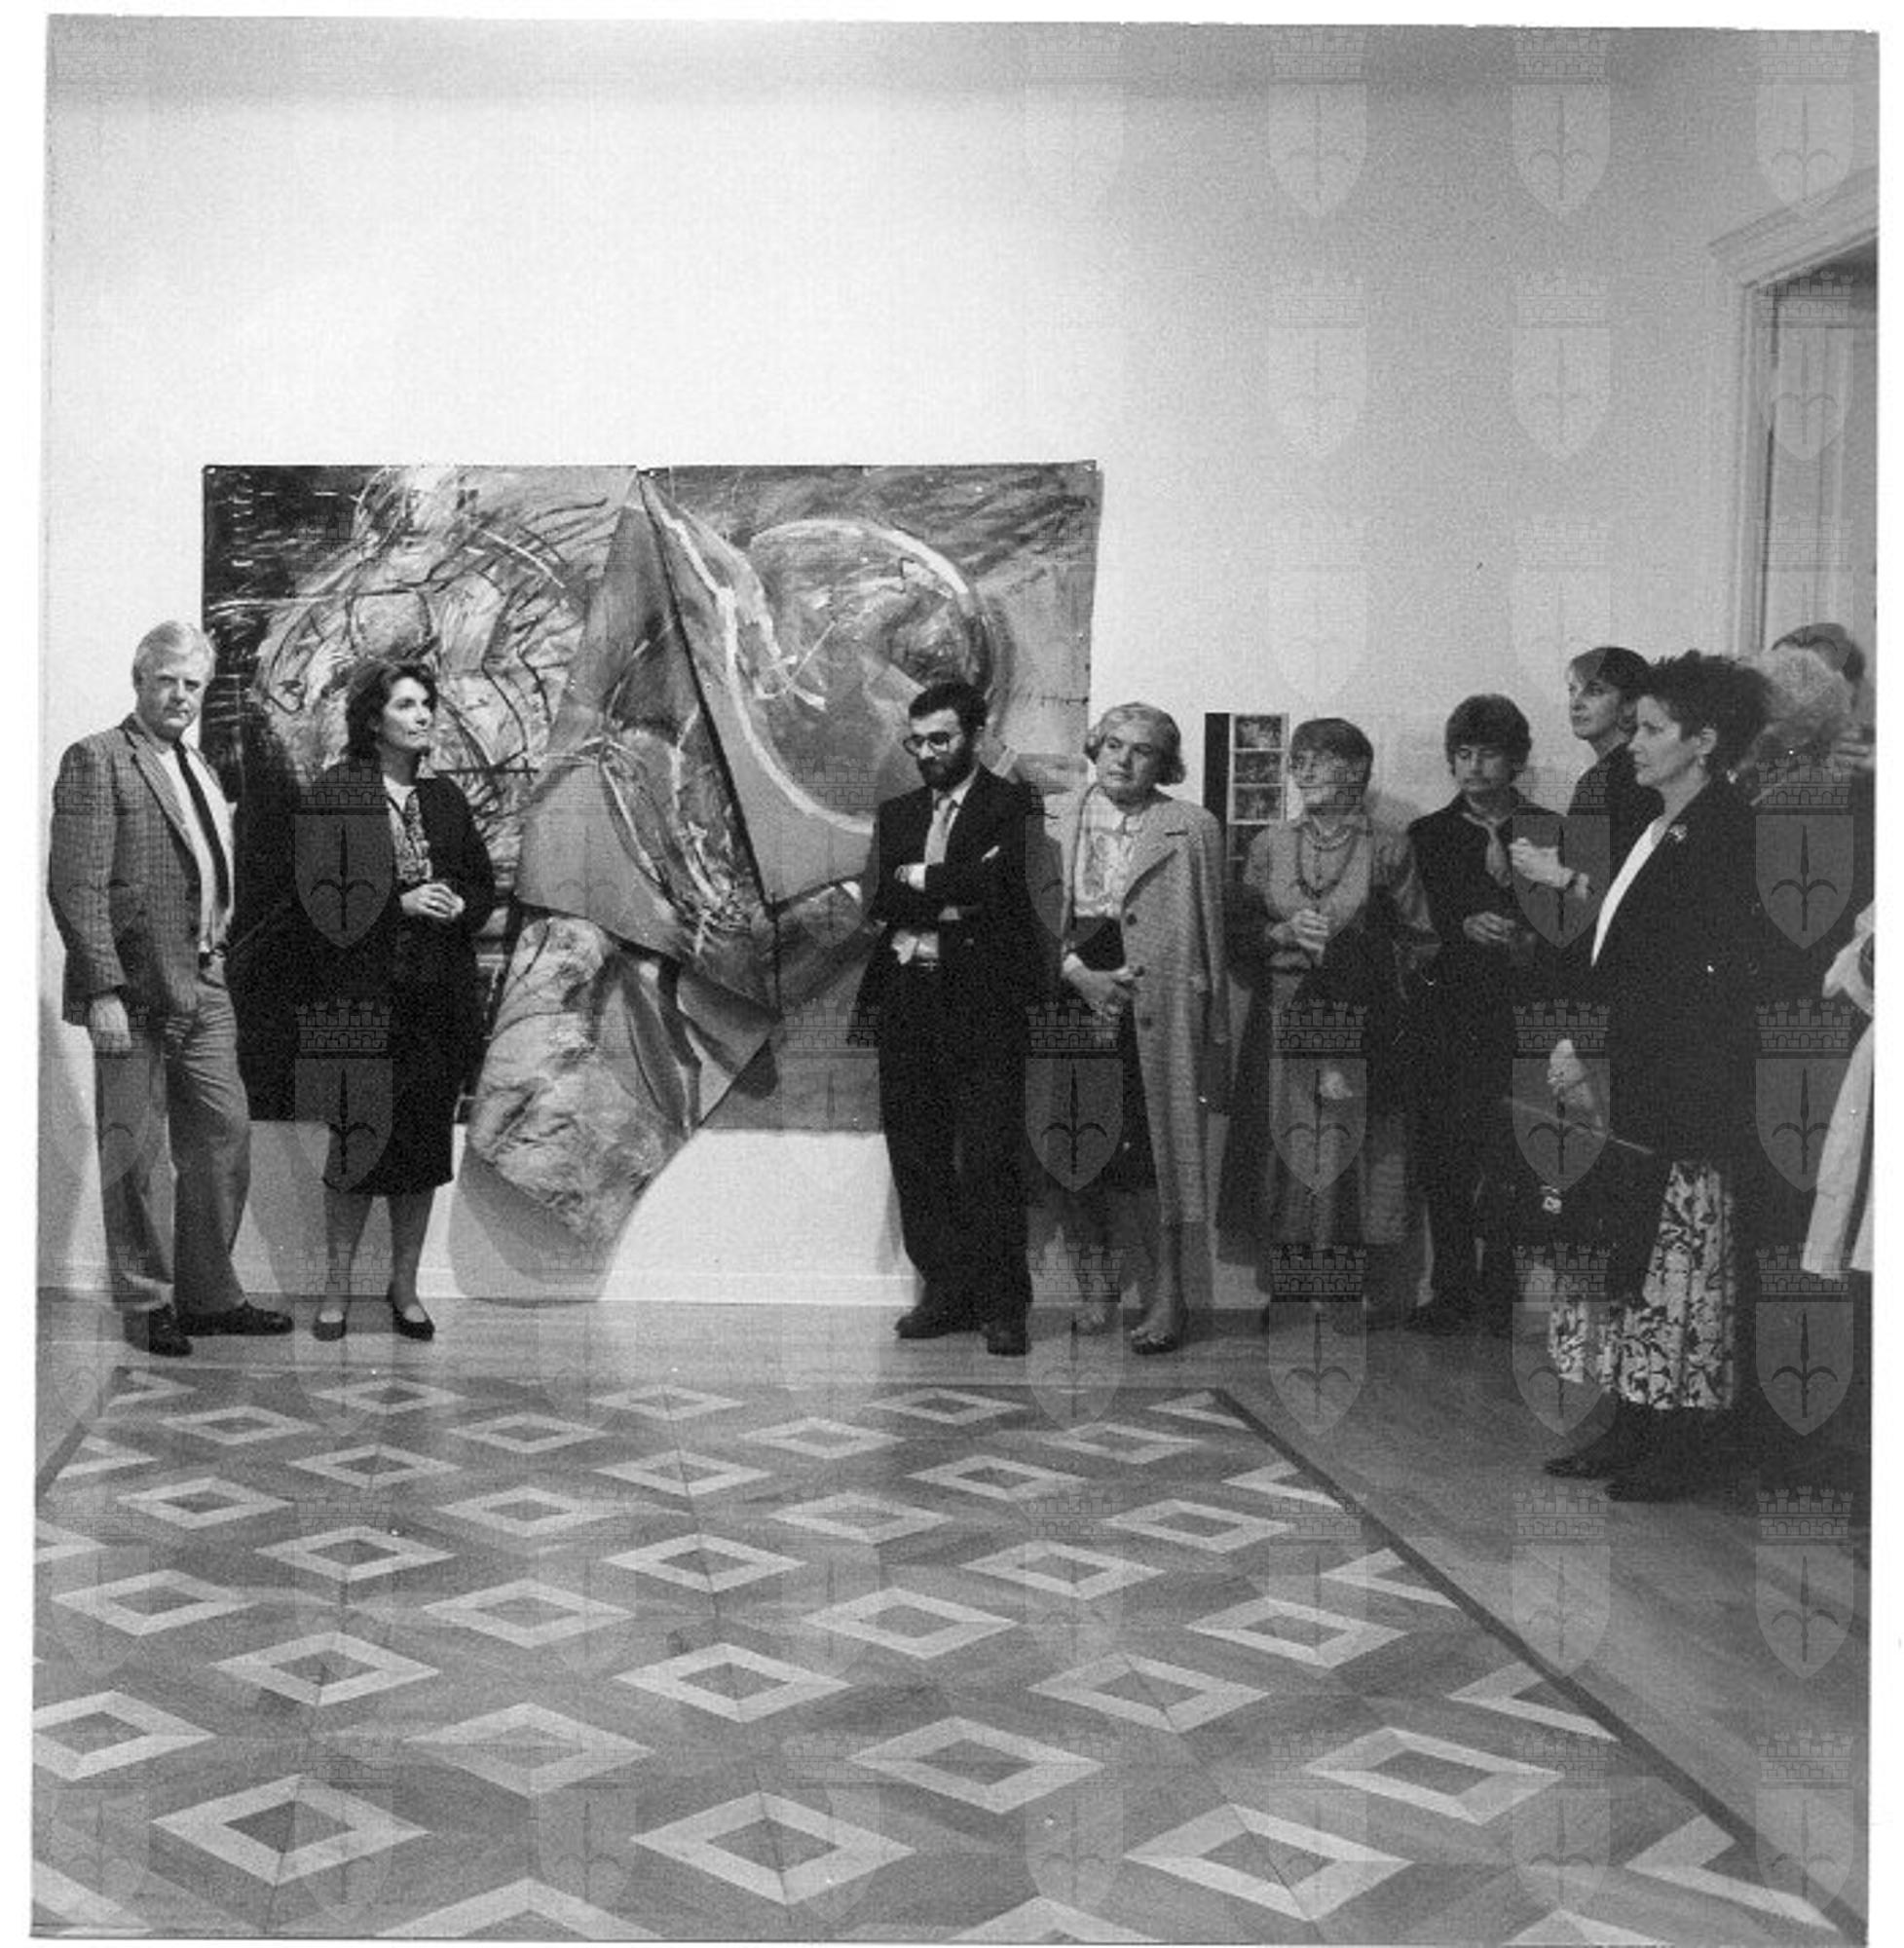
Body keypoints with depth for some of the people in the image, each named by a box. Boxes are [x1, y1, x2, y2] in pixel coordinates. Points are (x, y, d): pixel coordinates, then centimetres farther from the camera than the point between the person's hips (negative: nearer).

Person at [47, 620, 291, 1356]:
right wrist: (104, 991, -19)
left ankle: (208, 1295, 21)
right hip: (134, 991, -8)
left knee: (224, 1137, 9)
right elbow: (76, 886, -14)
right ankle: (146, 1307, 12)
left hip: (203, 990, 8)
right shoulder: (96, 761, -7)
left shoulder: (200, 771, 18)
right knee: (134, 1155, 2)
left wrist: (216, 954, 13)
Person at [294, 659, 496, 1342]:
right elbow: (320, 895, -9)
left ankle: (405, 1287, 18)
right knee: (359, 1144, -2)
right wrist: (399, 904, -18)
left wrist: (460, 907, -7)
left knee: (425, 1145, 7)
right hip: (360, 997, -4)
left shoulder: (445, 799, 13)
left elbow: (485, 884, 15)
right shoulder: (332, 796, -2)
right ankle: (337, 1290, 12)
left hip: (438, 1001, 5)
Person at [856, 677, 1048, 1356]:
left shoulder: (1013, 805, 3)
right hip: (906, 1000, 5)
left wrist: (917, 881, -2)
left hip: (983, 1000, -5)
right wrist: (956, 896, -4)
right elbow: (876, 903, 8)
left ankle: (1003, 1304, -1)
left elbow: (997, 886, -12)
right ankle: (945, 1292, 13)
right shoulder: (895, 813, 19)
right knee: (916, 1154, 5)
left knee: (989, 1158, -7)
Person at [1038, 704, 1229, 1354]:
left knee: (1154, 1151, -5)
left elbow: (1211, 938, 5)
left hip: (1158, 1011, -2)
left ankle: (1168, 1291, 7)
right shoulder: (1050, 819, 10)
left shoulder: (1192, 829, 5)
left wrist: (1216, 1034, 2)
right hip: (1071, 996, 2)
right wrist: (1079, 973, -11)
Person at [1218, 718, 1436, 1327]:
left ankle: (1369, 1292, 8)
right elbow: (1239, 935, 10)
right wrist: (1286, 933, -7)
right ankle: (1280, 1289, 9)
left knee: (1360, 1151, -3)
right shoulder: (1270, 846, 11)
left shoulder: (1388, 847, 3)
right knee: (1284, 1153, 0)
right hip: (1282, 1028, 2)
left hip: (1361, 1031, -2)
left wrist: (1355, 945, -4)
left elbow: (1420, 941, 6)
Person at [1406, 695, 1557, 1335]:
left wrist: (1530, 940, -14)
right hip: (1447, 1017, 2)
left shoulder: (1549, 832, 9)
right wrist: (1466, 928, -14)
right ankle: (1453, 1290, 10)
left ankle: (1504, 1296, 3)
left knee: (1510, 1165, -7)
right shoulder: (1427, 836, 14)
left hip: (1521, 1018, -2)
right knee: (1443, 1161, 1)